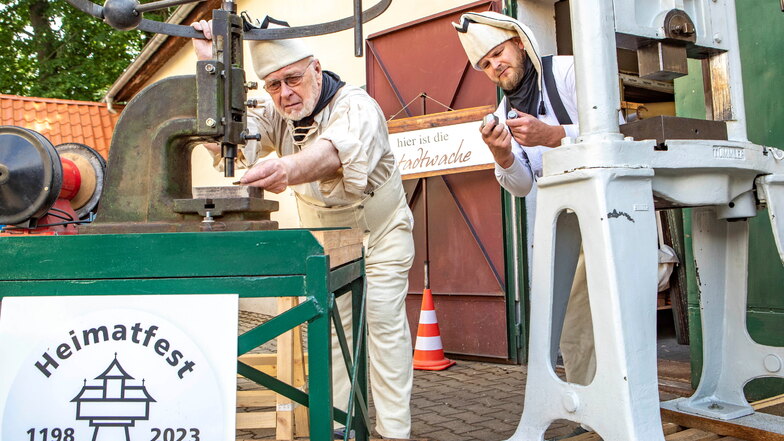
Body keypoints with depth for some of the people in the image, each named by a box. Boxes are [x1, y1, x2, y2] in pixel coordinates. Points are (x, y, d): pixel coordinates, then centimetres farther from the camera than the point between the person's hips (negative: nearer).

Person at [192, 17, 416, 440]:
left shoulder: (356, 107, -28)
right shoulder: (275, 114, -8)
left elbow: (336, 151, -52)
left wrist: (290, 169, -73)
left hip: (379, 234, -5)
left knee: (385, 324, -6)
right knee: (329, 330, 3)